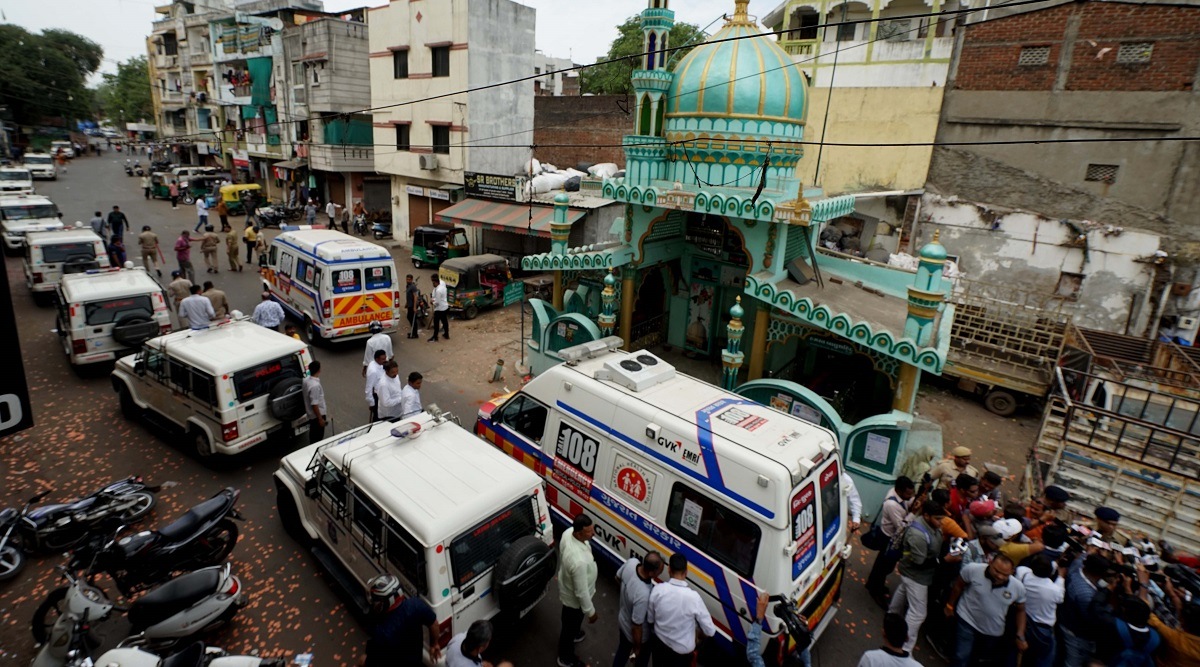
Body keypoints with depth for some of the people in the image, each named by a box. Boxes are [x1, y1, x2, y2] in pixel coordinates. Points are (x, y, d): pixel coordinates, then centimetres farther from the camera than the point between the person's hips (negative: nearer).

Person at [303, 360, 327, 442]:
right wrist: (320, 419, -20)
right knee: (318, 437, 6)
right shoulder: (315, 385, -31)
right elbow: (314, 404, -28)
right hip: (316, 415, -9)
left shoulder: (306, 380, -3)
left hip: (310, 414, 9)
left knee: (313, 434, 25)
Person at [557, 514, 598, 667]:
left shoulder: (568, 533, -22)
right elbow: (581, 592, -31)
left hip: (567, 584, 7)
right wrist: (590, 612, -14)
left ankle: (573, 634, 67)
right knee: (570, 625, 22)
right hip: (574, 598, -7)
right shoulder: (579, 561, -47)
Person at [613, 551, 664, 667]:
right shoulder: (643, 595, -46)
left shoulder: (631, 562, -26)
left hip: (622, 621, 6)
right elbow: (636, 626, -30)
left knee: (622, 650, 33)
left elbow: (618, 577, -2)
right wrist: (637, 649, -13)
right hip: (640, 635, -6)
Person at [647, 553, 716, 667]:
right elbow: (710, 631, -18)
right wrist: (696, 632, 3)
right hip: (682, 651, -2)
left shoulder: (657, 590, -20)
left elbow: (650, 619, -4)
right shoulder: (693, 597, -29)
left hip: (660, 644, 2)